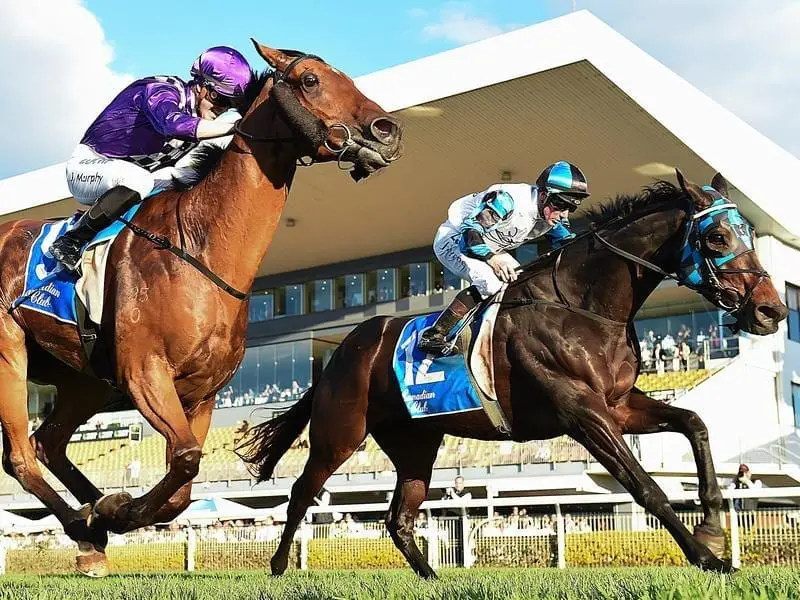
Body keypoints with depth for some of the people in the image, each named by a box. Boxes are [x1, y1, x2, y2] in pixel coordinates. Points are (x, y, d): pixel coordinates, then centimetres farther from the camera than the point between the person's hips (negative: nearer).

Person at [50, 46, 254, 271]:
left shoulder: (194, 113, 4)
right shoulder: (160, 91, -21)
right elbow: (171, 122, -45)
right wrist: (233, 126, -48)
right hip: (88, 167, -9)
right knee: (137, 180, -37)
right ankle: (70, 241, -25)